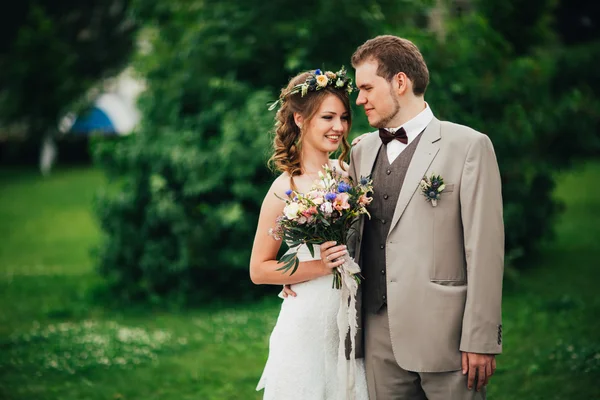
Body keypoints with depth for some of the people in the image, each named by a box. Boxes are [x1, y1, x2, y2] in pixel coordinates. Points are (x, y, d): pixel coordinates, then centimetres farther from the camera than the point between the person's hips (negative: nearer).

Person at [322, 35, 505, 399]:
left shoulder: (469, 146, -4)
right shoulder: (362, 151, 14)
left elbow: (484, 249, -9)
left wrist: (480, 341, -12)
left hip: (443, 334, -5)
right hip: (380, 338, 5)